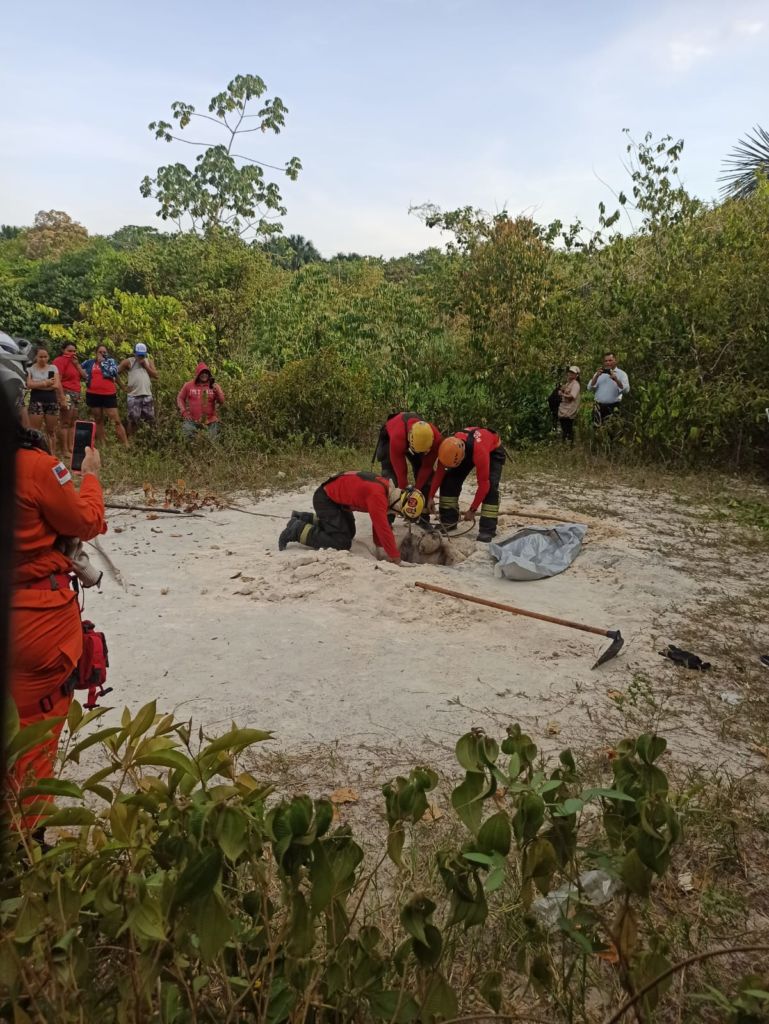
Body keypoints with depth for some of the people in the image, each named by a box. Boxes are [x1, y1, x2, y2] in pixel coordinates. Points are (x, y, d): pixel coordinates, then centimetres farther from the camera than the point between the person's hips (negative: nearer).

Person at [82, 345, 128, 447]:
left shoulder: (111, 361, 8)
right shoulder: (89, 363, 12)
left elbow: (114, 372, -10)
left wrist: (102, 362, -6)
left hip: (109, 395, -2)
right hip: (93, 395, 2)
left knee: (116, 421, -6)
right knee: (98, 421, 9)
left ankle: (126, 445, -7)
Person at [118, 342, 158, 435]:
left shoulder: (149, 361, 13)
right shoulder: (128, 361, 1)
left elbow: (156, 375, 3)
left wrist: (145, 365, -4)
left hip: (147, 395, 4)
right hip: (134, 396, -4)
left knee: (151, 420, 8)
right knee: (133, 420, 0)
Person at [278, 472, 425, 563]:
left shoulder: (388, 490, -1)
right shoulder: (377, 495, -32)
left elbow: (380, 521, 8)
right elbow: (383, 527, -33)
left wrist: (380, 547, 2)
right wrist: (395, 557, -25)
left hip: (336, 496, 10)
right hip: (325, 498, -10)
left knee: (349, 533, 21)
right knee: (342, 542, -15)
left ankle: (304, 519, 28)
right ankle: (297, 530, -6)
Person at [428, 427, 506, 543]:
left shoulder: (479, 451, -47)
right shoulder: (449, 447, -32)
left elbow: (483, 483, -37)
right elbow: (439, 473, -15)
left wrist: (472, 510, -31)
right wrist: (430, 497, -13)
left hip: (493, 450, -5)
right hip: (467, 449, 5)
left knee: (490, 486, -25)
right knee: (449, 480, -9)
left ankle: (487, 530, -19)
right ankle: (448, 521, 3)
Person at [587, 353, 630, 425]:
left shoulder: (621, 373, 4)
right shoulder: (599, 373, 15)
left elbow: (626, 390, -11)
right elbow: (589, 388, 3)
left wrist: (616, 380, -25)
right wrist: (596, 376, -10)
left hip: (613, 407, -3)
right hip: (599, 407, 4)